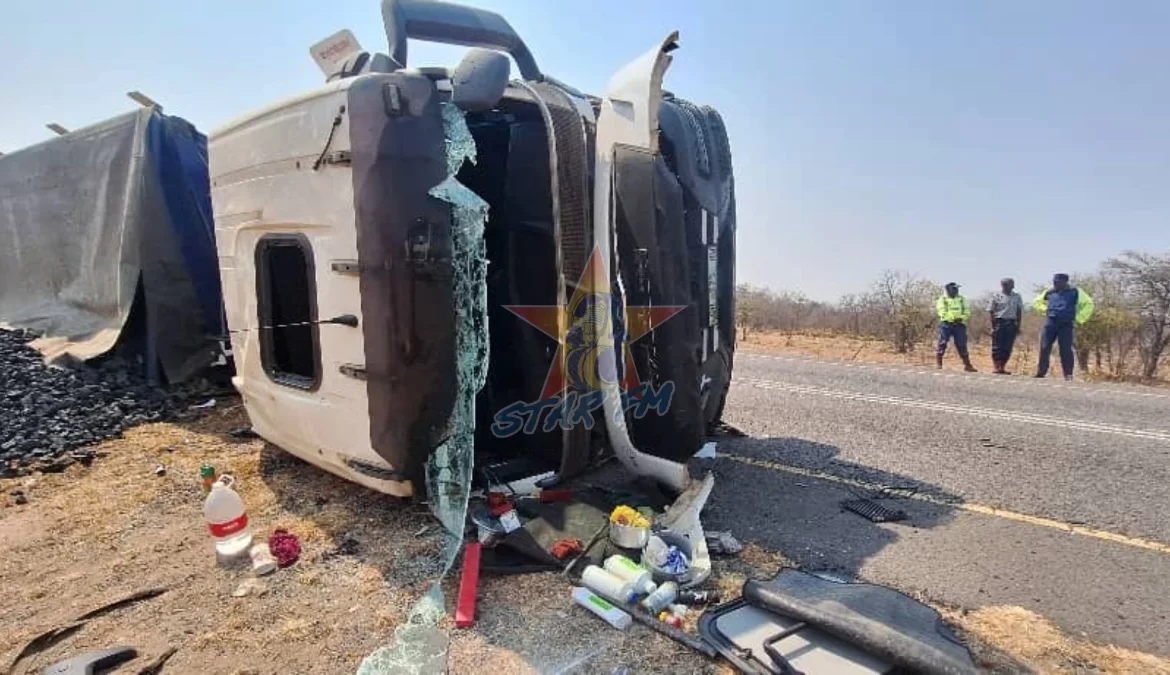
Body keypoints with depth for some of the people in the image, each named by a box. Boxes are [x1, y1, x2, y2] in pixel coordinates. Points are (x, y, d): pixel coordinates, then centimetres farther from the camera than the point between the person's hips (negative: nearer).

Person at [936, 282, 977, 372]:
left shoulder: (962, 299, 16)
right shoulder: (943, 299, 6)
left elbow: (967, 312, 6)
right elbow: (942, 313, -7)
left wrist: (961, 318, -13)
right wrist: (953, 318, -19)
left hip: (959, 325, 3)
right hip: (946, 324, -3)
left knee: (962, 345, 4)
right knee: (942, 343, -6)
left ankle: (967, 365, 9)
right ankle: (939, 364, 1)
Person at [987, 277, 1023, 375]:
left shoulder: (1016, 297, 10)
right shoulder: (997, 296, -1)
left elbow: (1019, 312, 13)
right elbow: (991, 312, -1)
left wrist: (1018, 326, 7)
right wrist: (993, 326, -7)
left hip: (1011, 323, 4)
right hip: (999, 322, -3)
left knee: (1008, 347, 3)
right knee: (997, 347, -4)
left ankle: (1002, 367, 10)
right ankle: (997, 367, -2)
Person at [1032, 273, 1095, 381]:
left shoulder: (1075, 292, 4)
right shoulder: (1049, 292, 11)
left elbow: (1088, 304, 6)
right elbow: (1036, 302, 25)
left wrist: (1079, 319, 0)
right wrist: (1046, 310, 10)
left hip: (1066, 324, -2)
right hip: (1050, 323, 2)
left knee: (1066, 350, -4)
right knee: (1044, 348, -1)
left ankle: (1068, 374, 3)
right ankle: (1041, 372, 5)